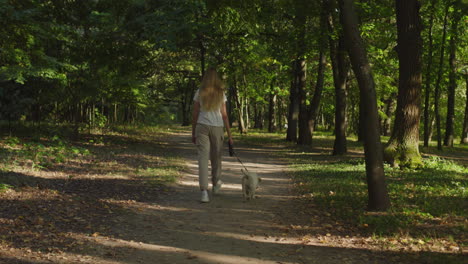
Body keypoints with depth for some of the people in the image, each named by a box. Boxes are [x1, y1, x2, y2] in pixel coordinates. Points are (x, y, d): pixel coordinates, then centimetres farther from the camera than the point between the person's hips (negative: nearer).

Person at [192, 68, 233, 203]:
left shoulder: (199, 93, 2)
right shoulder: (221, 94, 2)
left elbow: (195, 115, 3)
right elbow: (224, 115, 1)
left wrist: (193, 133, 11)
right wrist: (229, 133, 6)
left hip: (202, 127, -1)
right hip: (217, 127, 1)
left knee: (203, 157, -5)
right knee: (216, 157, 17)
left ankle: (204, 191, -15)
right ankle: (216, 183, 39)